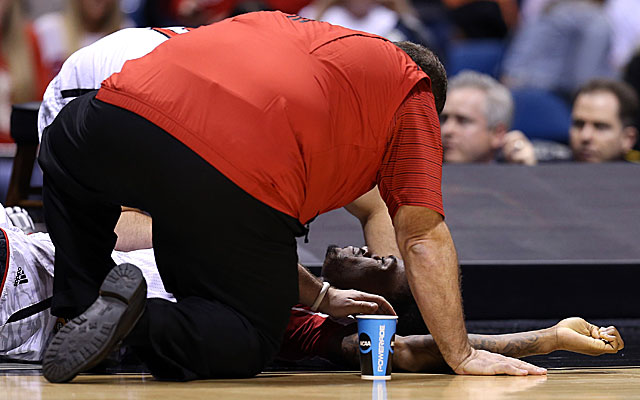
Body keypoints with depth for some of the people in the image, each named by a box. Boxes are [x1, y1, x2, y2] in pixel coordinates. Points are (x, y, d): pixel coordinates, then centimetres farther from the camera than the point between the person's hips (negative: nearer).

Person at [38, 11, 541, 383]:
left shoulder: (283, 27, 40)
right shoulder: (414, 91, 25)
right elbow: (423, 236, 14)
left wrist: (320, 298, 49)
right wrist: (461, 355, 22)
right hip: (240, 180, -5)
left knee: (63, 146, 40)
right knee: (249, 342, 19)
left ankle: (83, 304, 24)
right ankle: (142, 324, -8)